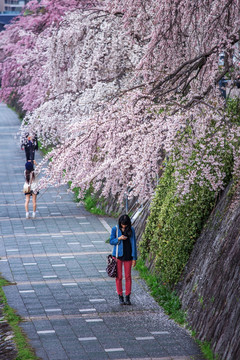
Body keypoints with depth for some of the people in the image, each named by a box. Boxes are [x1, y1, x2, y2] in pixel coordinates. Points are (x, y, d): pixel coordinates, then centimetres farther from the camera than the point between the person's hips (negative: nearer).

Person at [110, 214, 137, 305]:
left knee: (128, 276, 3)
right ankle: (120, 297, 9)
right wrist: (119, 238, -17)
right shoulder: (115, 229, -3)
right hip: (118, 256, -1)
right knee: (119, 277, 1)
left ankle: (127, 297, 9)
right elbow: (111, 241, 3)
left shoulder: (131, 230, -1)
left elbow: (133, 244, 1)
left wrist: (134, 258, 0)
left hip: (128, 256, 1)